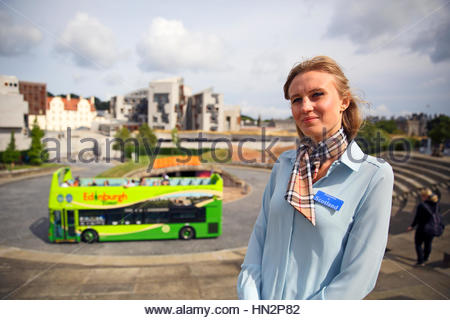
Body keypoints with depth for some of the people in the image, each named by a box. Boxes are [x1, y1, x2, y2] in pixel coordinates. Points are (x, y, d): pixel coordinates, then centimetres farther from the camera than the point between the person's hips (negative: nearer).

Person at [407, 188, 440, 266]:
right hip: (433, 229, 5)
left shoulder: (421, 205, -23)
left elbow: (417, 218, -13)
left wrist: (412, 226, -1)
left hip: (423, 228, -5)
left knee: (418, 244, 13)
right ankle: (425, 259, 39)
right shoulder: (436, 204, -7)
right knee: (428, 244, 21)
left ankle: (421, 261, 12)